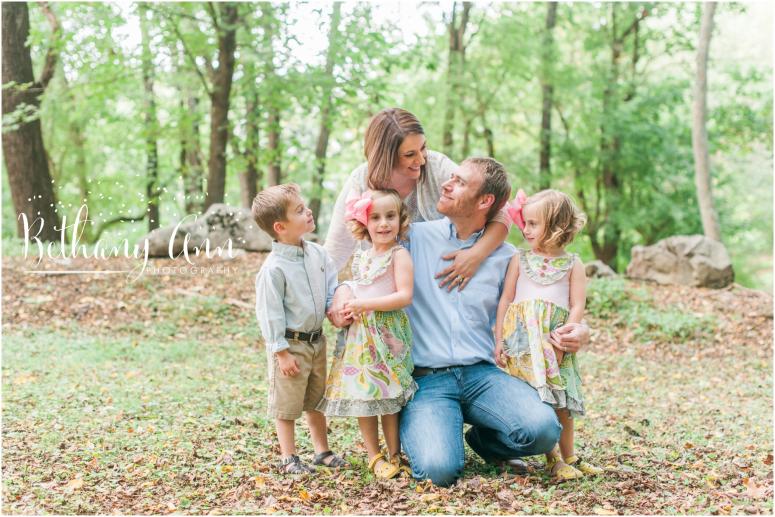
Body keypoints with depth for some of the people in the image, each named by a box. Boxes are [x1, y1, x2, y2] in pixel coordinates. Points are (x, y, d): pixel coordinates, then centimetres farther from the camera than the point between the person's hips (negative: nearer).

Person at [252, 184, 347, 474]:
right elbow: (270, 313, -19)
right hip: (290, 345, -7)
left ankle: (322, 451, 34)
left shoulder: (317, 253, 0)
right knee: (286, 404, 6)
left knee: (316, 400, 20)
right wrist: (282, 352, -17)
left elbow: (332, 288, 10)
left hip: (316, 341, 7)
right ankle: (288, 458, 19)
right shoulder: (274, 268, -22)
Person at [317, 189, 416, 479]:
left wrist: (366, 304, -19)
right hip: (359, 334, 6)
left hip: (388, 334, -6)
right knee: (361, 396, 5)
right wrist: (345, 308, 4)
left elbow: (404, 296, -17)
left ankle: (394, 455, 11)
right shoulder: (359, 258, 12)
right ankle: (374, 457, 15)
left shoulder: (399, 255, -8)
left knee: (388, 397, -2)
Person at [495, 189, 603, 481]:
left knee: (561, 402, 5)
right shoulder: (520, 259, 11)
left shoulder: (572, 265, 8)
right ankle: (553, 460, -1)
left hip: (557, 343, 0)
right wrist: (499, 340, 2)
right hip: (523, 340, 0)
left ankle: (569, 457, 20)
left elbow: (577, 307, 1)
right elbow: (506, 300, 9)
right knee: (537, 398, -9)